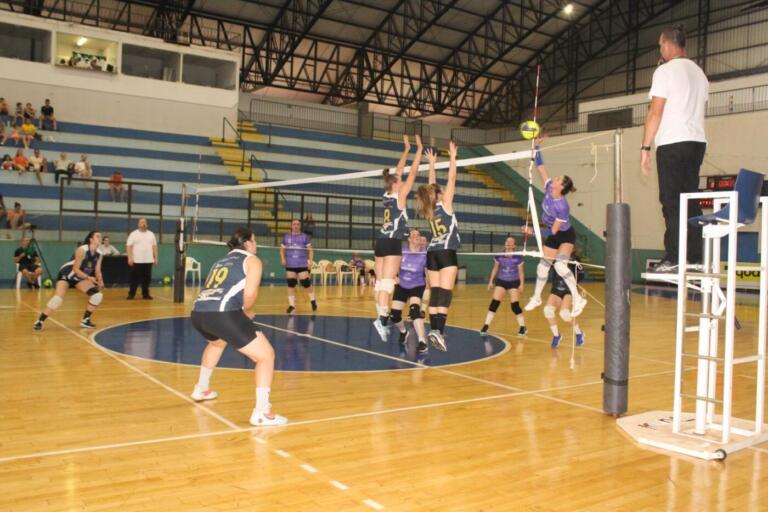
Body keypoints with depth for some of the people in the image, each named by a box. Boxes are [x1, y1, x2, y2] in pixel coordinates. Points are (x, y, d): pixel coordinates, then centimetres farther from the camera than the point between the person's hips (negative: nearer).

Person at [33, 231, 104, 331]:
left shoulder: (98, 254, -5)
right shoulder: (82, 250, -24)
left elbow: (97, 271, -1)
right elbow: (75, 269, -25)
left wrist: (100, 282, -20)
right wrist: (89, 278, -35)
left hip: (79, 277, 7)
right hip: (66, 274, -7)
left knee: (98, 295, -7)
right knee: (58, 298, -26)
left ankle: (85, 320, 5)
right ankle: (39, 321, -14)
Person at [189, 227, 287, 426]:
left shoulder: (222, 261, 29)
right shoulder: (252, 260, 9)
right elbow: (249, 294, -6)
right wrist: (247, 312, 14)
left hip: (198, 313, 8)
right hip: (223, 314, -8)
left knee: (217, 342, 42)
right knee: (266, 355, 3)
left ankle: (201, 389, 51)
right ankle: (261, 412, -7)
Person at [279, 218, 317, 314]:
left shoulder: (305, 236, 2)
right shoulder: (286, 237, 8)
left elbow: (310, 250, 3)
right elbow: (282, 249, 14)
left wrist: (310, 260, -9)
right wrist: (283, 259, -2)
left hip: (303, 265, -2)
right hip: (290, 265, 2)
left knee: (306, 284, -4)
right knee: (291, 285, 3)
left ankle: (313, 300, 19)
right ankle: (291, 305, 10)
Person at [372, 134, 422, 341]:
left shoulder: (387, 195, 11)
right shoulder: (399, 196, -6)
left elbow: (398, 172, 21)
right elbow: (412, 173, -5)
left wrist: (406, 149, 27)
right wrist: (419, 149, 1)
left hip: (381, 241, 8)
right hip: (392, 243, -8)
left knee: (380, 281, 5)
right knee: (387, 281, -14)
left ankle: (382, 318, 8)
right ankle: (382, 318, -22)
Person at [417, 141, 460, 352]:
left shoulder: (429, 208, 11)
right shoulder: (445, 204, -3)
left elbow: (431, 186, 22)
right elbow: (451, 179, -3)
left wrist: (432, 163, 29)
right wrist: (452, 157, 3)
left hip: (432, 253, 6)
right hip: (446, 253, -6)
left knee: (435, 293, 4)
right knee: (445, 294, -11)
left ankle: (434, 329, -2)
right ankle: (439, 330, -21)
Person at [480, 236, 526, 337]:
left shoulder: (518, 257, -11)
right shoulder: (499, 256, -5)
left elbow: (521, 272, -4)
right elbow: (495, 269, 7)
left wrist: (522, 284, -7)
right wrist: (491, 281, 6)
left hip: (514, 282, -2)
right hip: (501, 281, 2)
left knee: (515, 305, -7)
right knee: (494, 303, -7)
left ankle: (523, 327, 11)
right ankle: (486, 327, -4)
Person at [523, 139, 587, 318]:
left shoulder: (562, 206, -32)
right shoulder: (549, 187, -15)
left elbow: (553, 231, -27)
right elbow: (540, 167, -12)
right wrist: (537, 147, -21)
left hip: (565, 235, -8)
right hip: (553, 237, 8)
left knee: (560, 265, -28)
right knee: (543, 266, 12)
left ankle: (578, 299, -21)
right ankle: (536, 298, 28)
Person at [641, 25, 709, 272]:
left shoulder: (665, 71, -4)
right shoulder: (699, 72, 19)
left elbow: (656, 112, -10)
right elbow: (701, 110, 20)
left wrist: (645, 147, -8)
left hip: (672, 143, -7)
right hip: (697, 141, 7)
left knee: (672, 202, -8)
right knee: (691, 201, 7)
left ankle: (673, 258, -11)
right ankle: (694, 256, 5)